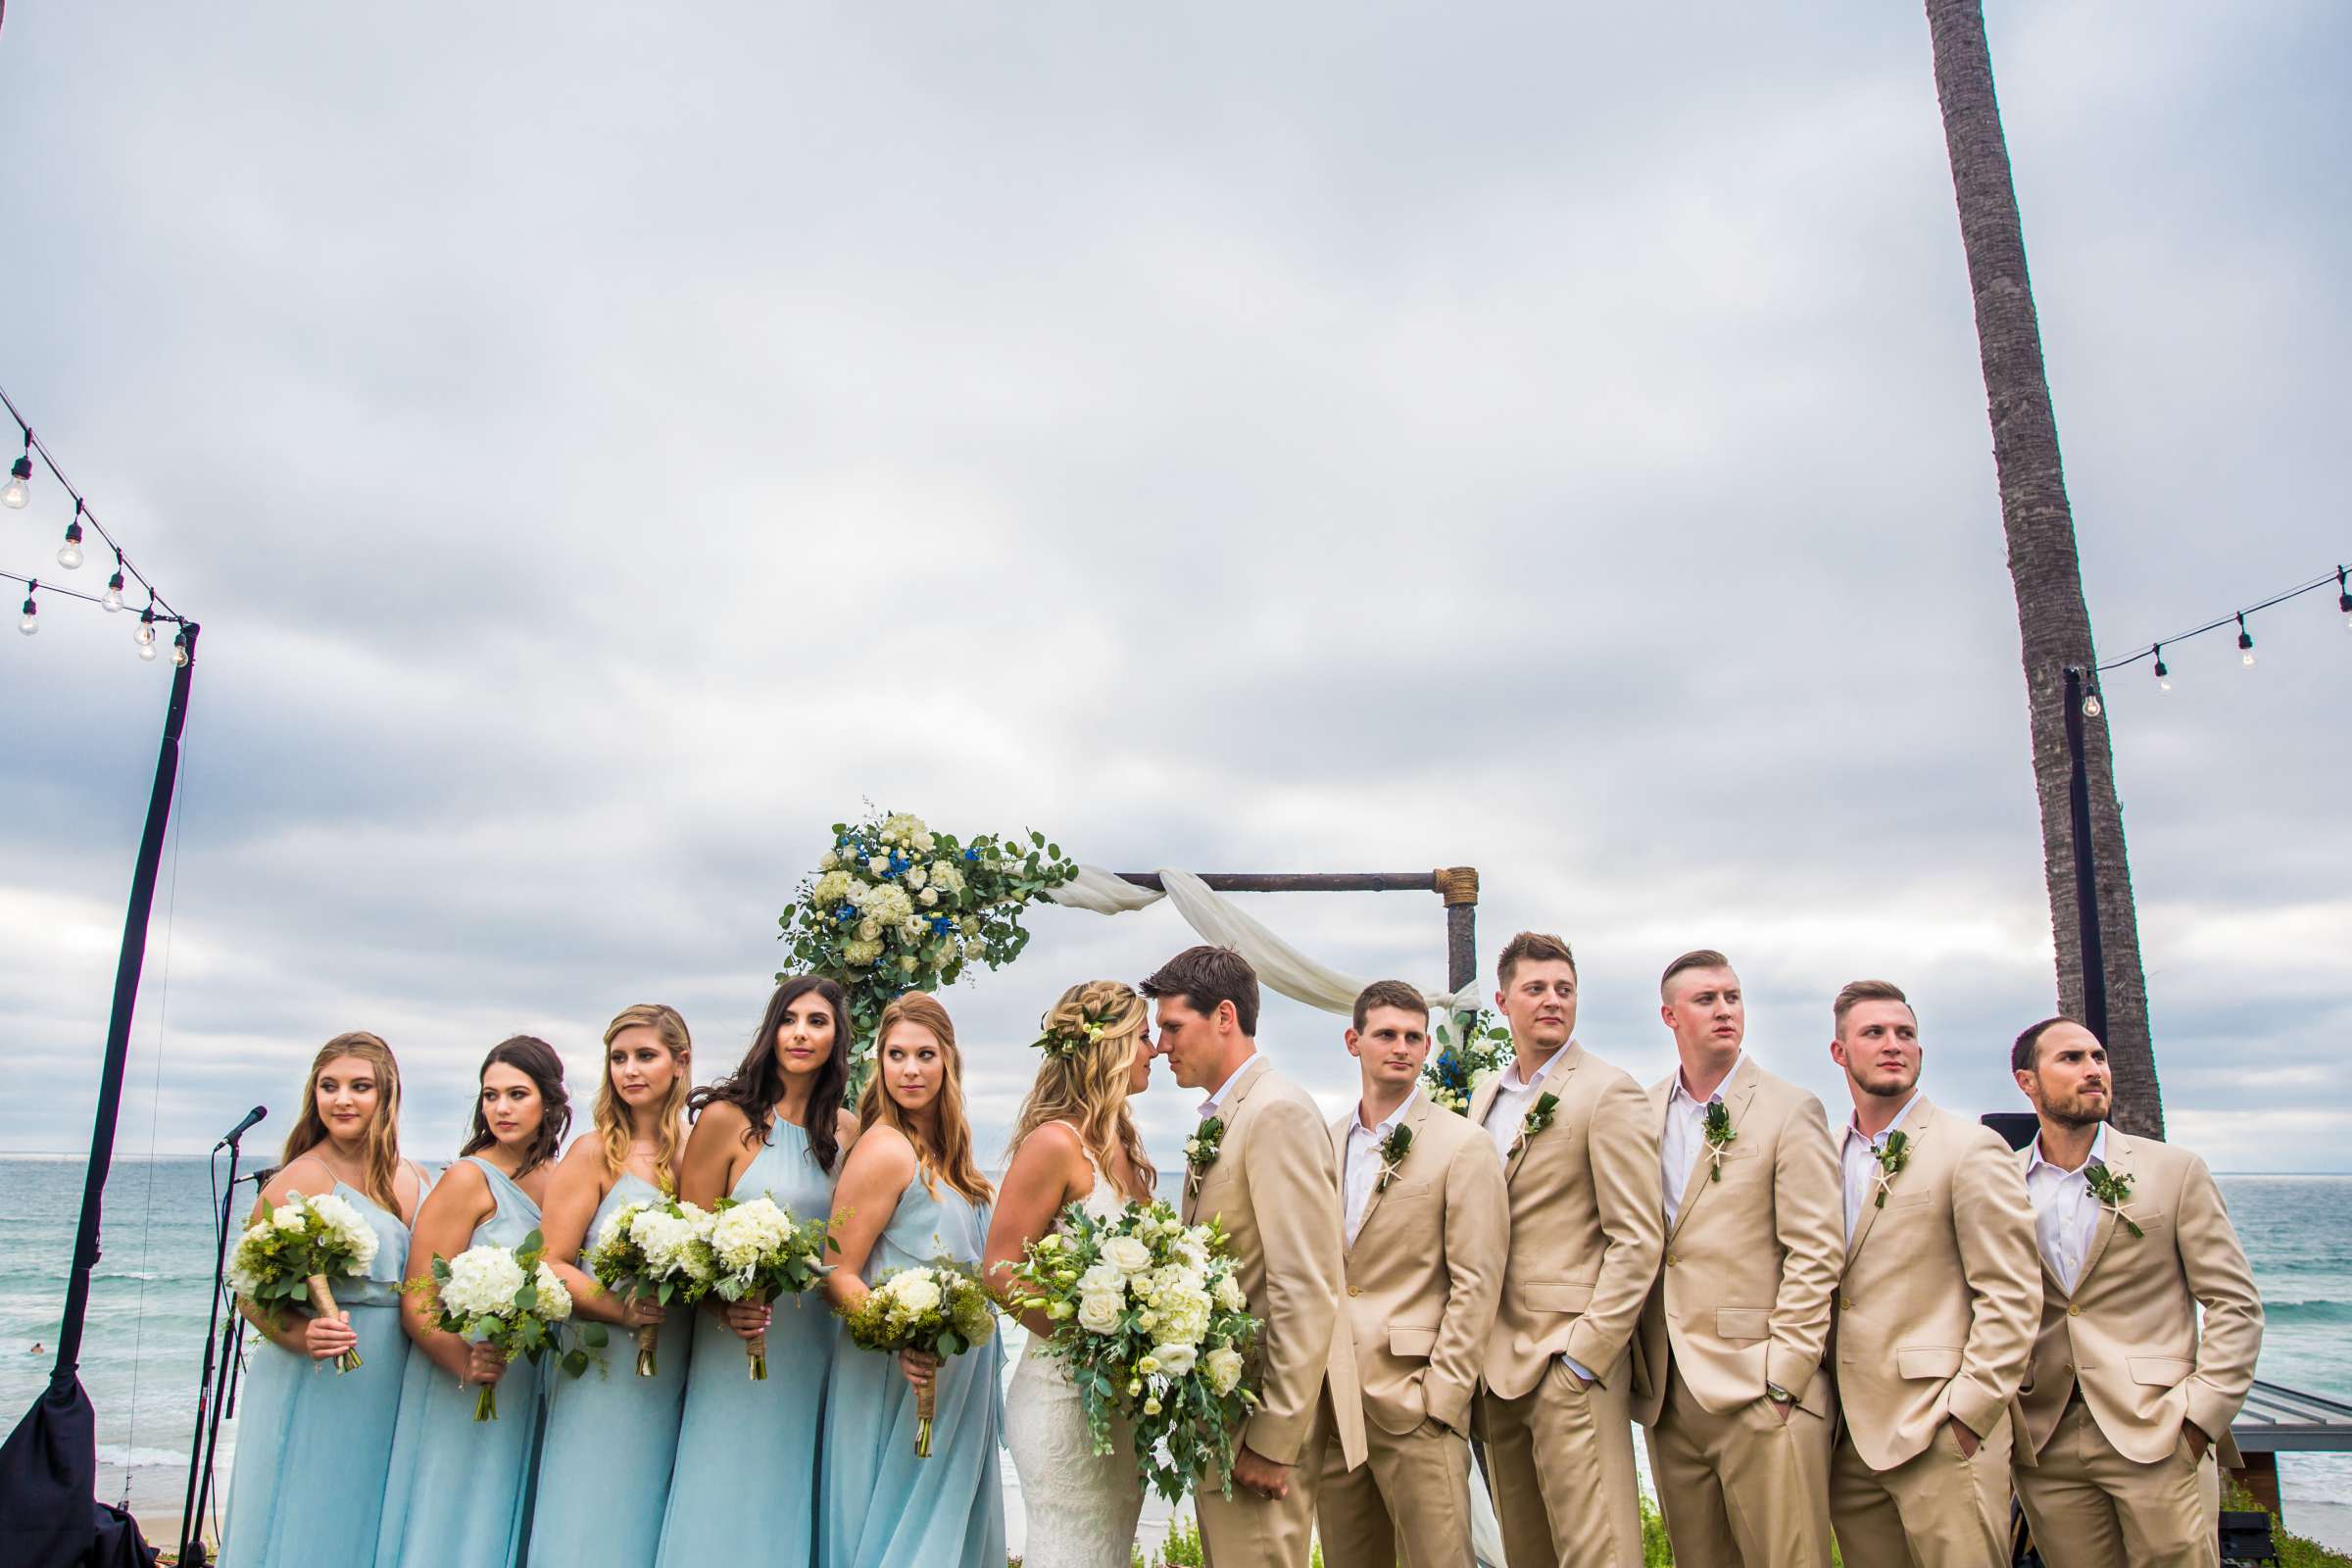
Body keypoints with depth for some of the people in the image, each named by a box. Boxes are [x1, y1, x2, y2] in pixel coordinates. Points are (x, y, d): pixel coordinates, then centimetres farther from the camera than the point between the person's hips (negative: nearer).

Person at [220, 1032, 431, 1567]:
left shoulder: (417, 1179, 8)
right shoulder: (303, 1177, -10)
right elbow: (252, 1293, -10)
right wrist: (303, 1336, -26)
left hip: (396, 1396, 6)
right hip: (314, 1395, -6)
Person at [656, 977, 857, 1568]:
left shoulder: (845, 1131, 6)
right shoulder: (726, 1117, -7)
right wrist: (725, 1308, -22)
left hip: (819, 1342, 4)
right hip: (737, 1343, -4)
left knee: (793, 1497, 11)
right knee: (727, 1505, 2)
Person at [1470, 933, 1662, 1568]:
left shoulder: (1610, 1092, -8)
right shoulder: (1485, 1096, 13)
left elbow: (1637, 1240, -12)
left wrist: (1586, 1354, -16)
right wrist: (1483, 1350, 11)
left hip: (1570, 1357, -7)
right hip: (1499, 1361, 7)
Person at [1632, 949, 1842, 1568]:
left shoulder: (1791, 1110, -3)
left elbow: (1816, 1251, -7)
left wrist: (1783, 1374, -12)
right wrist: (1637, 1367, 7)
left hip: (1759, 1393, -4)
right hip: (1667, 1398, 4)